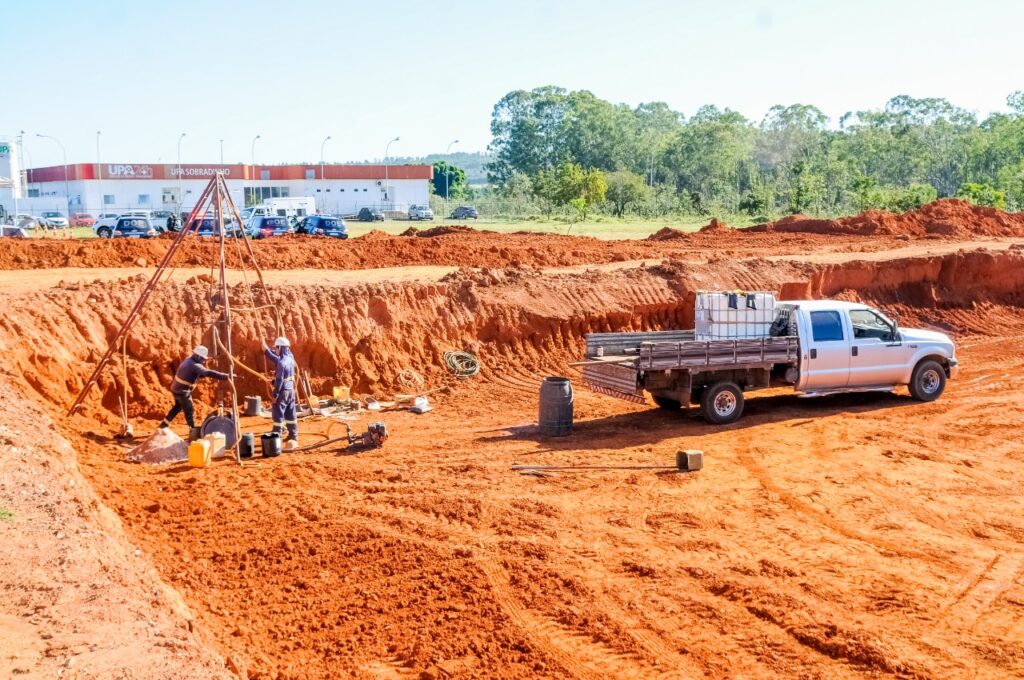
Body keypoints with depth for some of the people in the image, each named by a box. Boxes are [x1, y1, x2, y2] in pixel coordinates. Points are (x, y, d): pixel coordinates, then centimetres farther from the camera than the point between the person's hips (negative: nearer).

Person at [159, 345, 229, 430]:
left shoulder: (188, 360, 3)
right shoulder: (195, 366, -26)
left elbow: (198, 374, 15)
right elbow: (208, 373, -35)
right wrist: (226, 376, -39)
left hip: (176, 388, 10)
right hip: (182, 391, -10)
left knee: (178, 407, 28)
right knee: (189, 411, 3)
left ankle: (164, 424, 38)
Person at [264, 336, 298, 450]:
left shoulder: (282, 363, -21)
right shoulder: (290, 358, 5)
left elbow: (279, 380, -20)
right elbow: (276, 360, 22)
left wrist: (275, 395, -16)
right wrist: (267, 350, 16)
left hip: (283, 391, -8)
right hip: (291, 389, 8)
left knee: (278, 415, -2)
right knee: (290, 414, 11)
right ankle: (293, 437, 14)